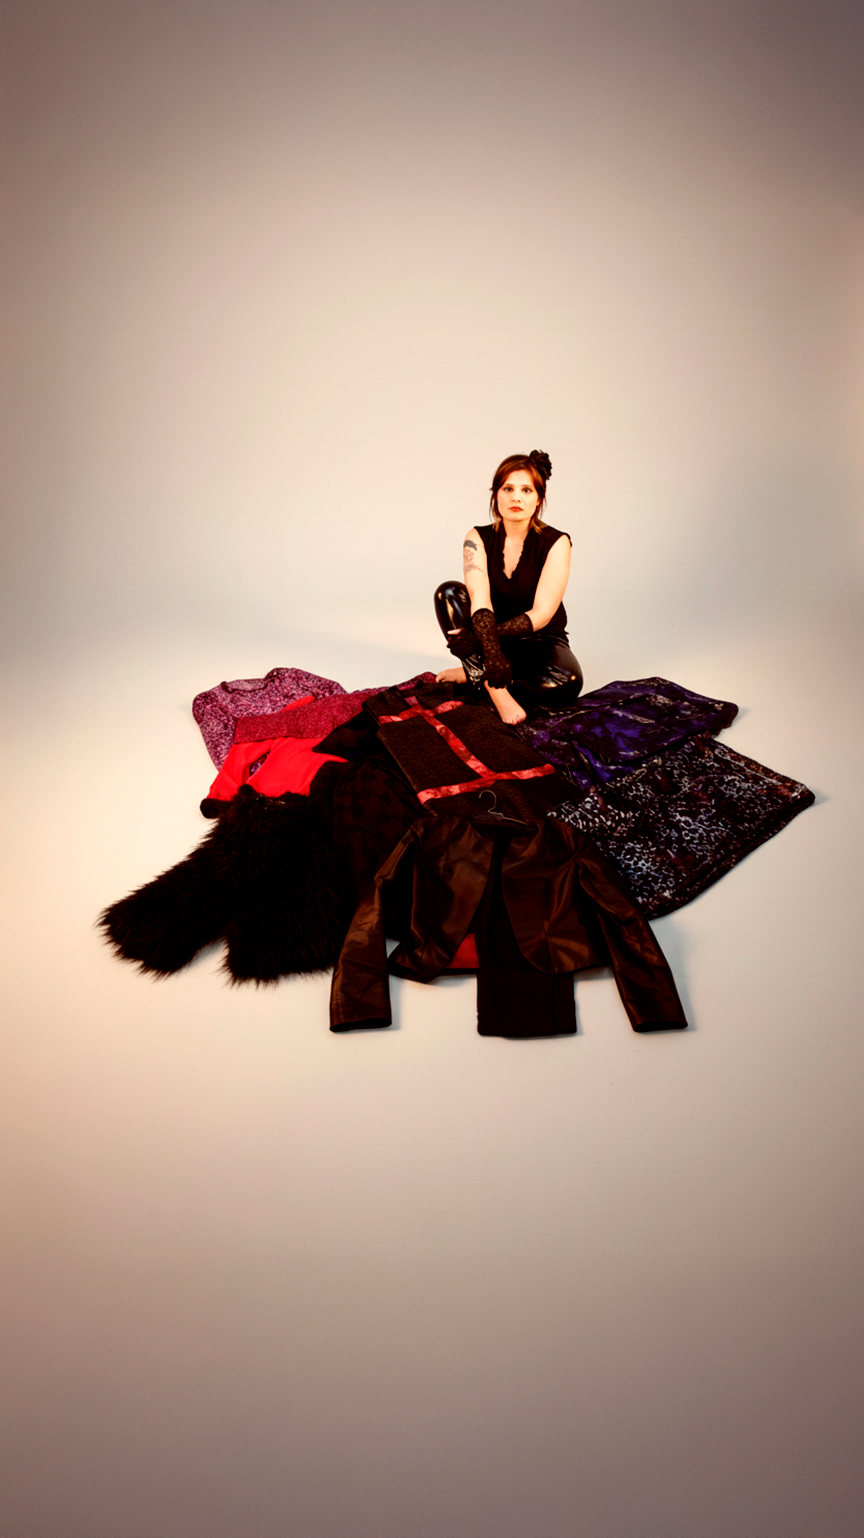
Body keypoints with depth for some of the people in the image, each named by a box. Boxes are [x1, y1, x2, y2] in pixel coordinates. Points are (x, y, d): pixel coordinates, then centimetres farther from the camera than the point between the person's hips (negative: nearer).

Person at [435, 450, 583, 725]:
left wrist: (488, 635, -31)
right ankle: (497, 692, -33)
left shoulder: (555, 542, -13)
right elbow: (480, 600, -22)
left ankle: (472, 674, -17)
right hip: (497, 638, 2)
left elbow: (541, 614, -20)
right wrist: (491, 650, -41)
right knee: (449, 591, -23)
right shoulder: (479, 537, -7)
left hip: (539, 640, -2)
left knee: (567, 681, -34)